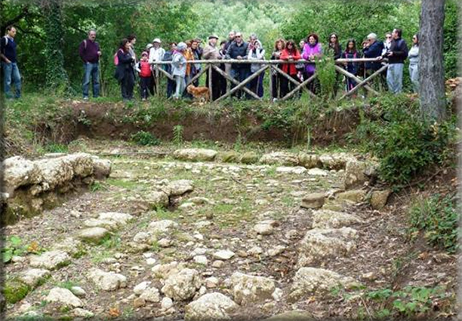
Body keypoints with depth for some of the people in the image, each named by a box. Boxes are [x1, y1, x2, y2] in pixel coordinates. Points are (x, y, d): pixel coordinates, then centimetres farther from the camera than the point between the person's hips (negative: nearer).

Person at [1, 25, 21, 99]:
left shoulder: (12, 40, 12)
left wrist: (15, 59, 12)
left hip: (14, 62, 8)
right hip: (7, 63, -8)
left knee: (18, 78, 7)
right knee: (8, 80, -1)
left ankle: (18, 96, 14)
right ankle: (8, 96, 6)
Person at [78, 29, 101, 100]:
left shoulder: (96, 44, 18)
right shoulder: (84, 42, -1)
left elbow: (98, 51, 31)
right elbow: (81, 52, -7)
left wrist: (99, 53, 6)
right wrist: (85, 61, -10)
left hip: (96, 64, 7)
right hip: (88, 64, -7)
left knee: (96, 81, 7)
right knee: (86, 80, -9)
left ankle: (96, 96, 12)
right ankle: (85, 96, -7)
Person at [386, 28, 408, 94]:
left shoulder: (402, 42, -4)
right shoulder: (393, 42, 21)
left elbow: (404, 53, -14)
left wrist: (393, 53, -17)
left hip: (398, 63, -8)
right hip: (390, 63, 8)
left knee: (397, 80, -6)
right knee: (389, 79, 7)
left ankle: (398, 93, -2)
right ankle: (392, 92, 14)